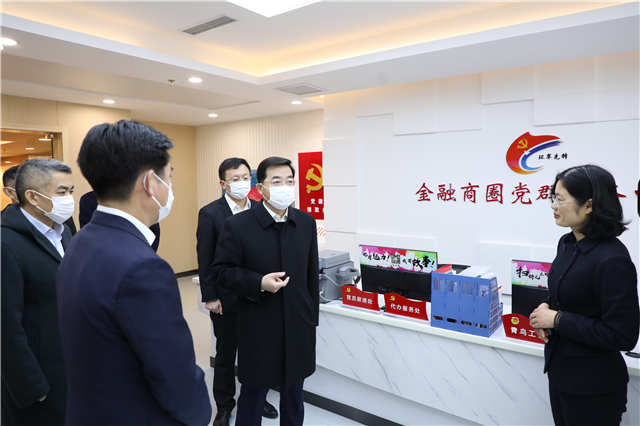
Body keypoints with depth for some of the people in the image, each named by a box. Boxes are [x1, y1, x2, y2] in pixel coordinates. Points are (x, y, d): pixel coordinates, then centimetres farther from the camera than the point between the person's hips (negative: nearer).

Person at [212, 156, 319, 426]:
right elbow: (222, 271, -7)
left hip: (298, 329, 4)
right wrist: (259, 283, -22)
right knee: (253, 395, 15)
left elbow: (312, 276, 6)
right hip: (259, 330, -3)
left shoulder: (307, 223, 0)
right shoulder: (237, 226, -12)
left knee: (294, 394, 20)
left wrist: (312, 318, 10)